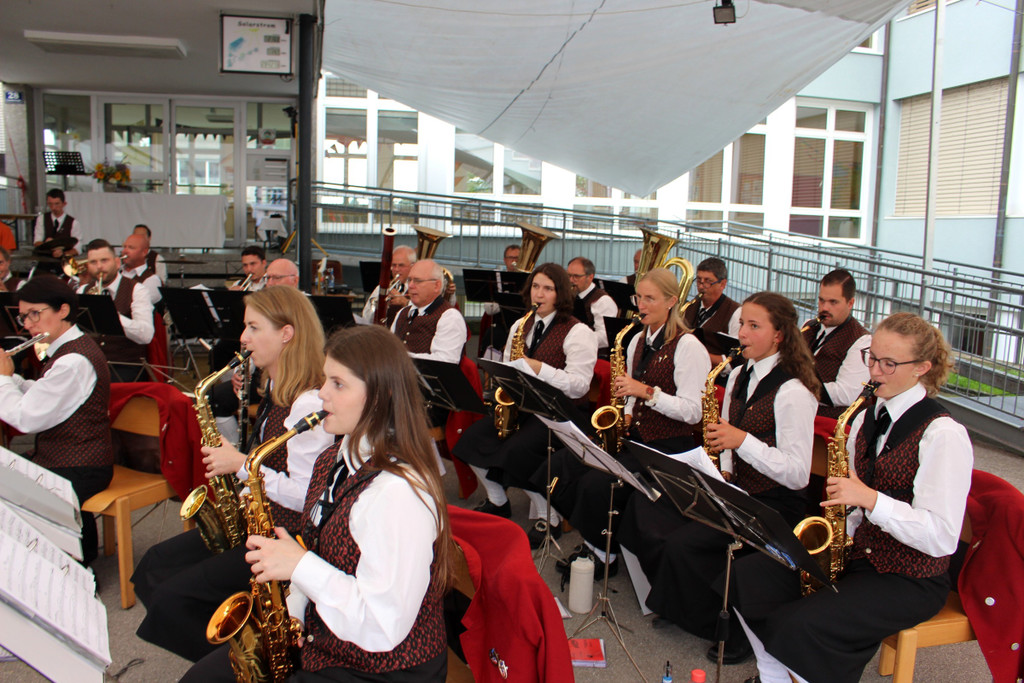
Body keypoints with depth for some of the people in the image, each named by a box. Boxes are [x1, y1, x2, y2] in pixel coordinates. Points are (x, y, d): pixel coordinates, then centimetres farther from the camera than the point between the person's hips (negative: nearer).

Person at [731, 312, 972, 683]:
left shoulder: (944, 435, -16)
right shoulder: (866, 419, 7)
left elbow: (942, 538, -22)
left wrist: (870, 499, -29)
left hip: (910, 582, -7)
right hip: (857, 554, 8)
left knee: (799, 625, -27)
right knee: (744, 577, -7)